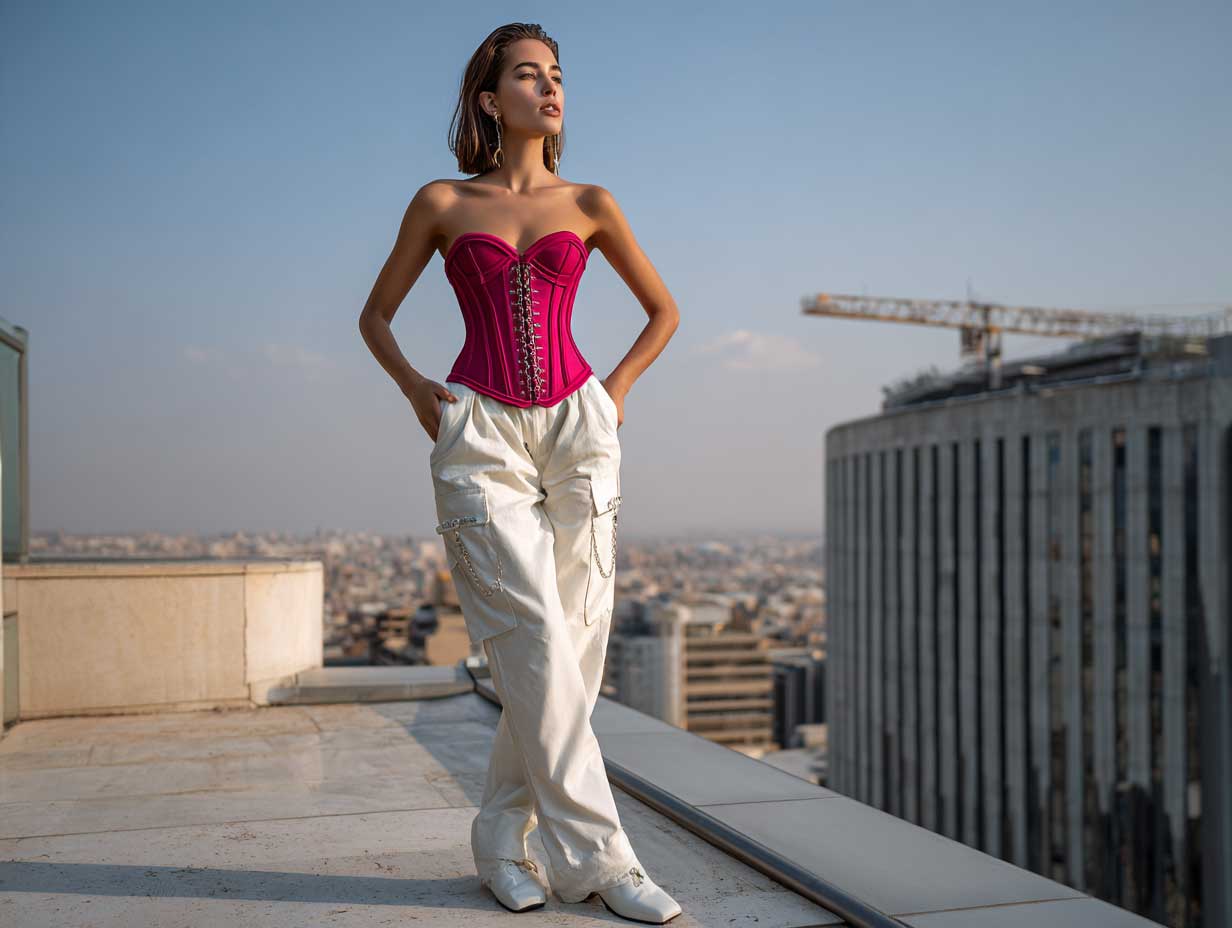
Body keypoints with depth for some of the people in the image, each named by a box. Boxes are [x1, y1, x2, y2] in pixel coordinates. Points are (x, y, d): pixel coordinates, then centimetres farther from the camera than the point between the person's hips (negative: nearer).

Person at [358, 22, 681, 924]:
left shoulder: (589, 203, 11)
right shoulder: (441, 203, 8)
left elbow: (665, 310, 20)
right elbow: (376, 317, 17)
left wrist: (617, 391, 8)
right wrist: (415, 387, 1)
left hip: (578, 427, 2)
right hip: (480, 434, -2)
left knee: (573, 649, -1)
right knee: (537, 644, -11)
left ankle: (503, 837, 15)